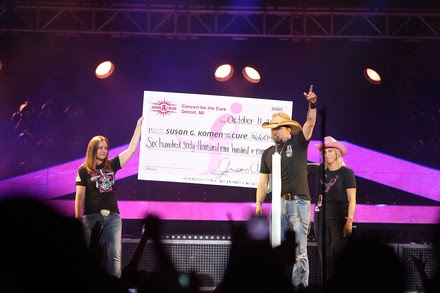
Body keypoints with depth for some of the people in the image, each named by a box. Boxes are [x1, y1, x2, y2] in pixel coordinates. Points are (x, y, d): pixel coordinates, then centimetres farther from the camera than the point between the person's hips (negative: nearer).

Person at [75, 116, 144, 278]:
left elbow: (131, 149, 8)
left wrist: (139, 126, 5)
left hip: (113, 216, 3)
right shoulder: (84, 170, 2)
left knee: (115, 256, -4)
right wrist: (77, 219, -6)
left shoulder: (111, 165, 10)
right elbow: (80, 196, 0)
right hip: (92, 216, -3)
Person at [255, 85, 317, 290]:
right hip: (278, 203, 5)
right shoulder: (268, 153, 16)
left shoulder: (298, 143, 4)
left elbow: (310, 123, -9)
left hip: (299, 202, -5)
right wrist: (259, 203, 6)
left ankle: (300, 285, -5)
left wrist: (312, 104, -25)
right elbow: (263, 181, 15)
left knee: (299, 249, -5)